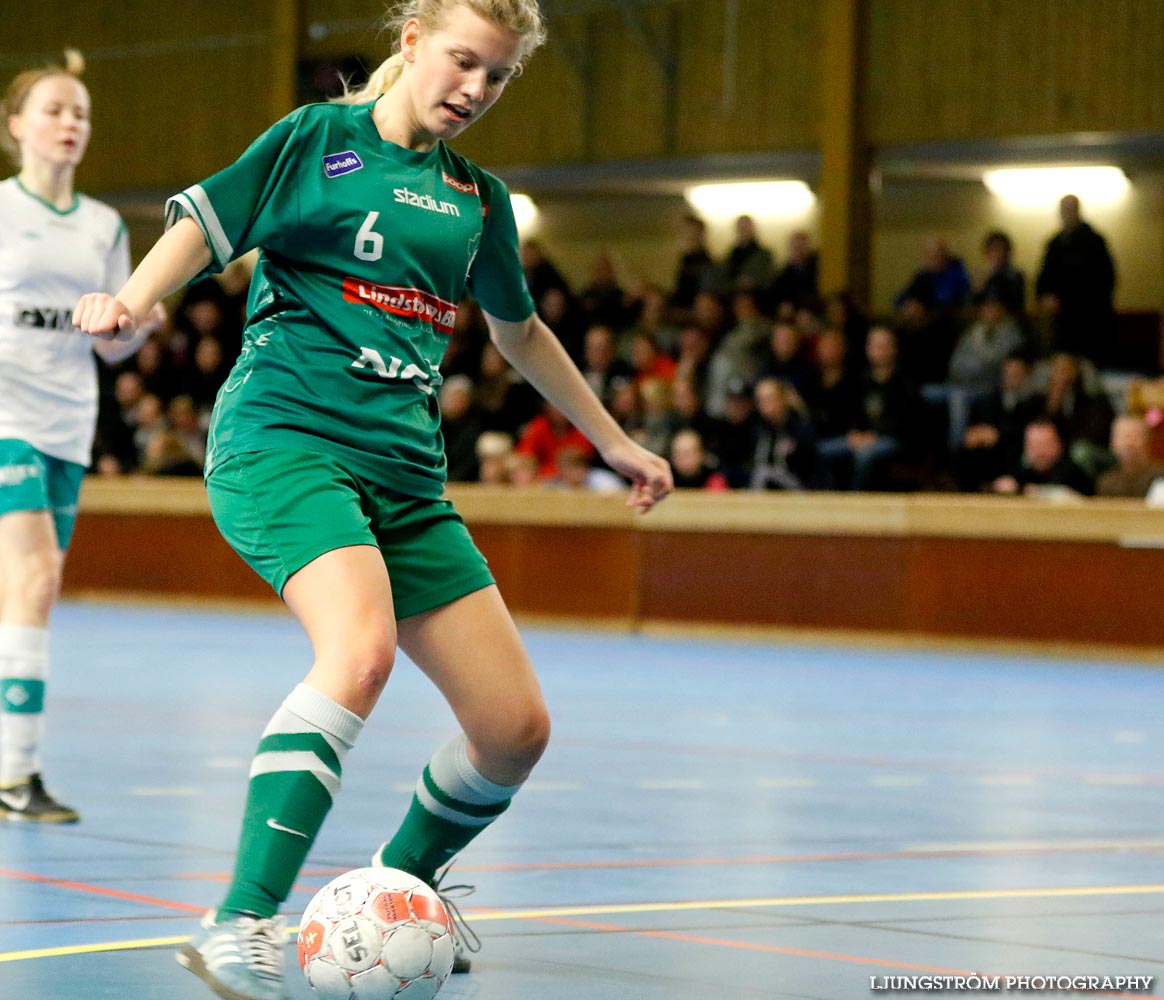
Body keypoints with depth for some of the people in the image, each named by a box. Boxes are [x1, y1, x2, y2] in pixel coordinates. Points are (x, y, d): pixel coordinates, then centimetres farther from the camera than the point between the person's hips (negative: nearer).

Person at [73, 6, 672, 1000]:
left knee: (516, 726, -1)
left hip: (406, 470, 6)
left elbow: (519, 329, 33)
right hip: (283, 436, -6)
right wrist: (131, 299, -21)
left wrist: (612, 440, 38)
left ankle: (400, 886, 27)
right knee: (361, 646, -35)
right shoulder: (316, 137, 4)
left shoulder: (479, 198, 19)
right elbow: (204, 227, -1)